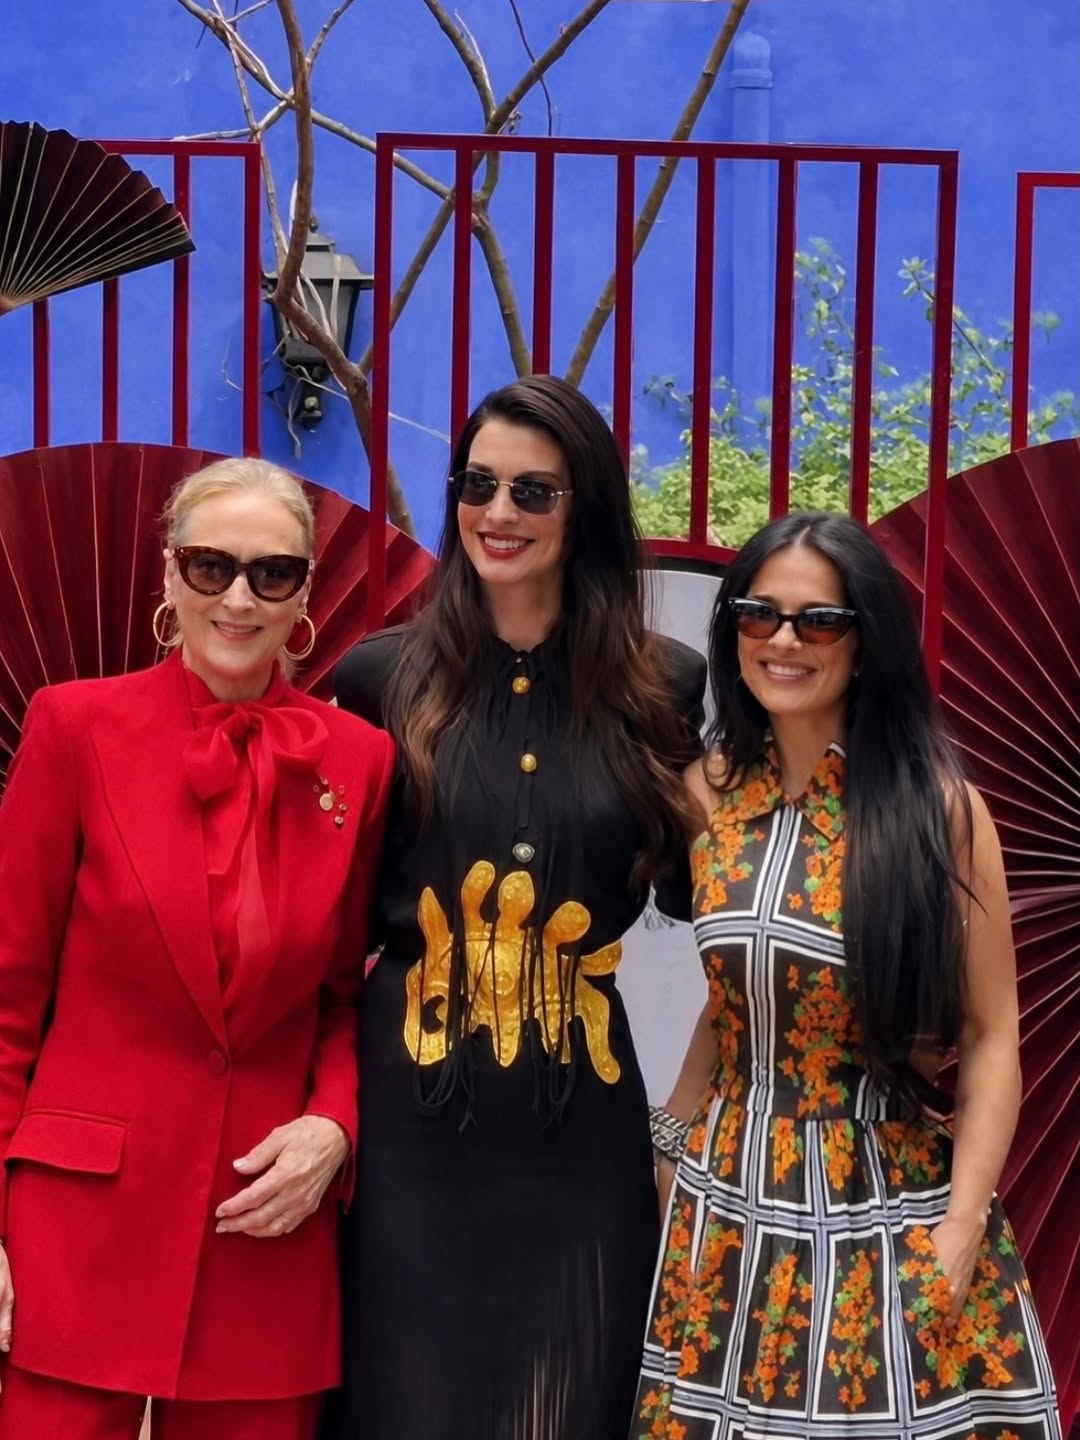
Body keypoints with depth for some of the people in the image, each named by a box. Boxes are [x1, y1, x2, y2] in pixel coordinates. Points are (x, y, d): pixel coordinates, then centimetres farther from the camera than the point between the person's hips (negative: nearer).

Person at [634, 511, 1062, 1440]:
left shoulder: (937, 803, -9)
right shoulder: (712, 790, 3)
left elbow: (990, 1035, -8)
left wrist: (960, 1233, -15)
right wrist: (673, 1137, 9)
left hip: (892, 1212, -3)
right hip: (733, 1207, 4)